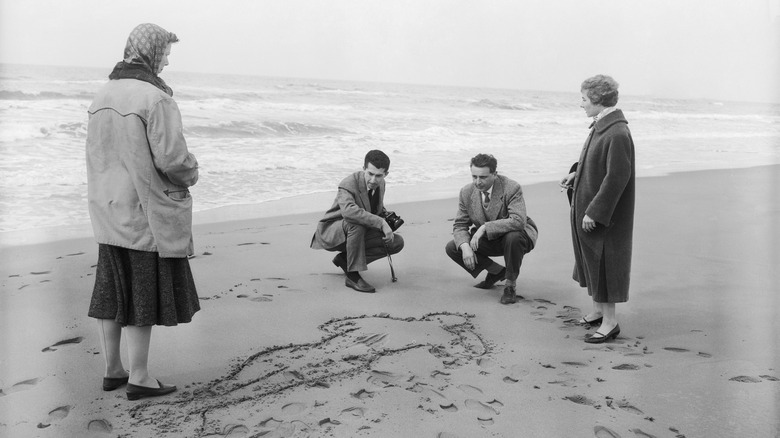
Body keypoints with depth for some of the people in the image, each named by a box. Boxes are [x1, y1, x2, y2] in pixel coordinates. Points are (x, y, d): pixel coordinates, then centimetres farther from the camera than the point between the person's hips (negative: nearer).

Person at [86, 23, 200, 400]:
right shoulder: (156, 99, -17)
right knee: (145, 295, 3)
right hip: (148, 213, -7)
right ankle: (138, 379, 13)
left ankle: (112, 370, 26)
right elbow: (172, 158, -21)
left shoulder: (102, 96, 8)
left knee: (111, 292, 14)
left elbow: (97, 155, 12)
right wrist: (191, 174, 0)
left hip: (109, 212, 8)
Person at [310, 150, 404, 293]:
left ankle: (345, 259, 0)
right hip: (332, 234, -7)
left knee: (397, 243, -9)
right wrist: (381, 223, -46)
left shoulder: (380, 184, -2)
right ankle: (353, 275, -29)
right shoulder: (348, 184, -26)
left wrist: (390, 220, -6)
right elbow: (348, 211, -48)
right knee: (356, 222, -39)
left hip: (356, 233, 7)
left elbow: (379, 210, 17)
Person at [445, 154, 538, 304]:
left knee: (513, 237, -40)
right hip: (488, 240, 5)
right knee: (452, 248, -12)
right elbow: (460, 225, -6)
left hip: (516, 235, -5)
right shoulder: (467, 192, -9)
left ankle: (510, 283, -14)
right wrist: (465, 246, -26)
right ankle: (496, 271, 8)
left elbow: (518, 221, -38)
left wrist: (485, 227, -40)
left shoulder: (512, 188, -25)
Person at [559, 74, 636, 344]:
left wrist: (594, 212, -23)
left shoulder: (617, 134, -24)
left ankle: (610, 322, 14)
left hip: (604, 215, -10)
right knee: (590, 260, 19)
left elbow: (617, 177, -25)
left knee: (604, 264, 1)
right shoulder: (599, 126, 6)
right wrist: (577, 173, 6)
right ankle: (598, 310, 34)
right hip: (586, 208, 10)